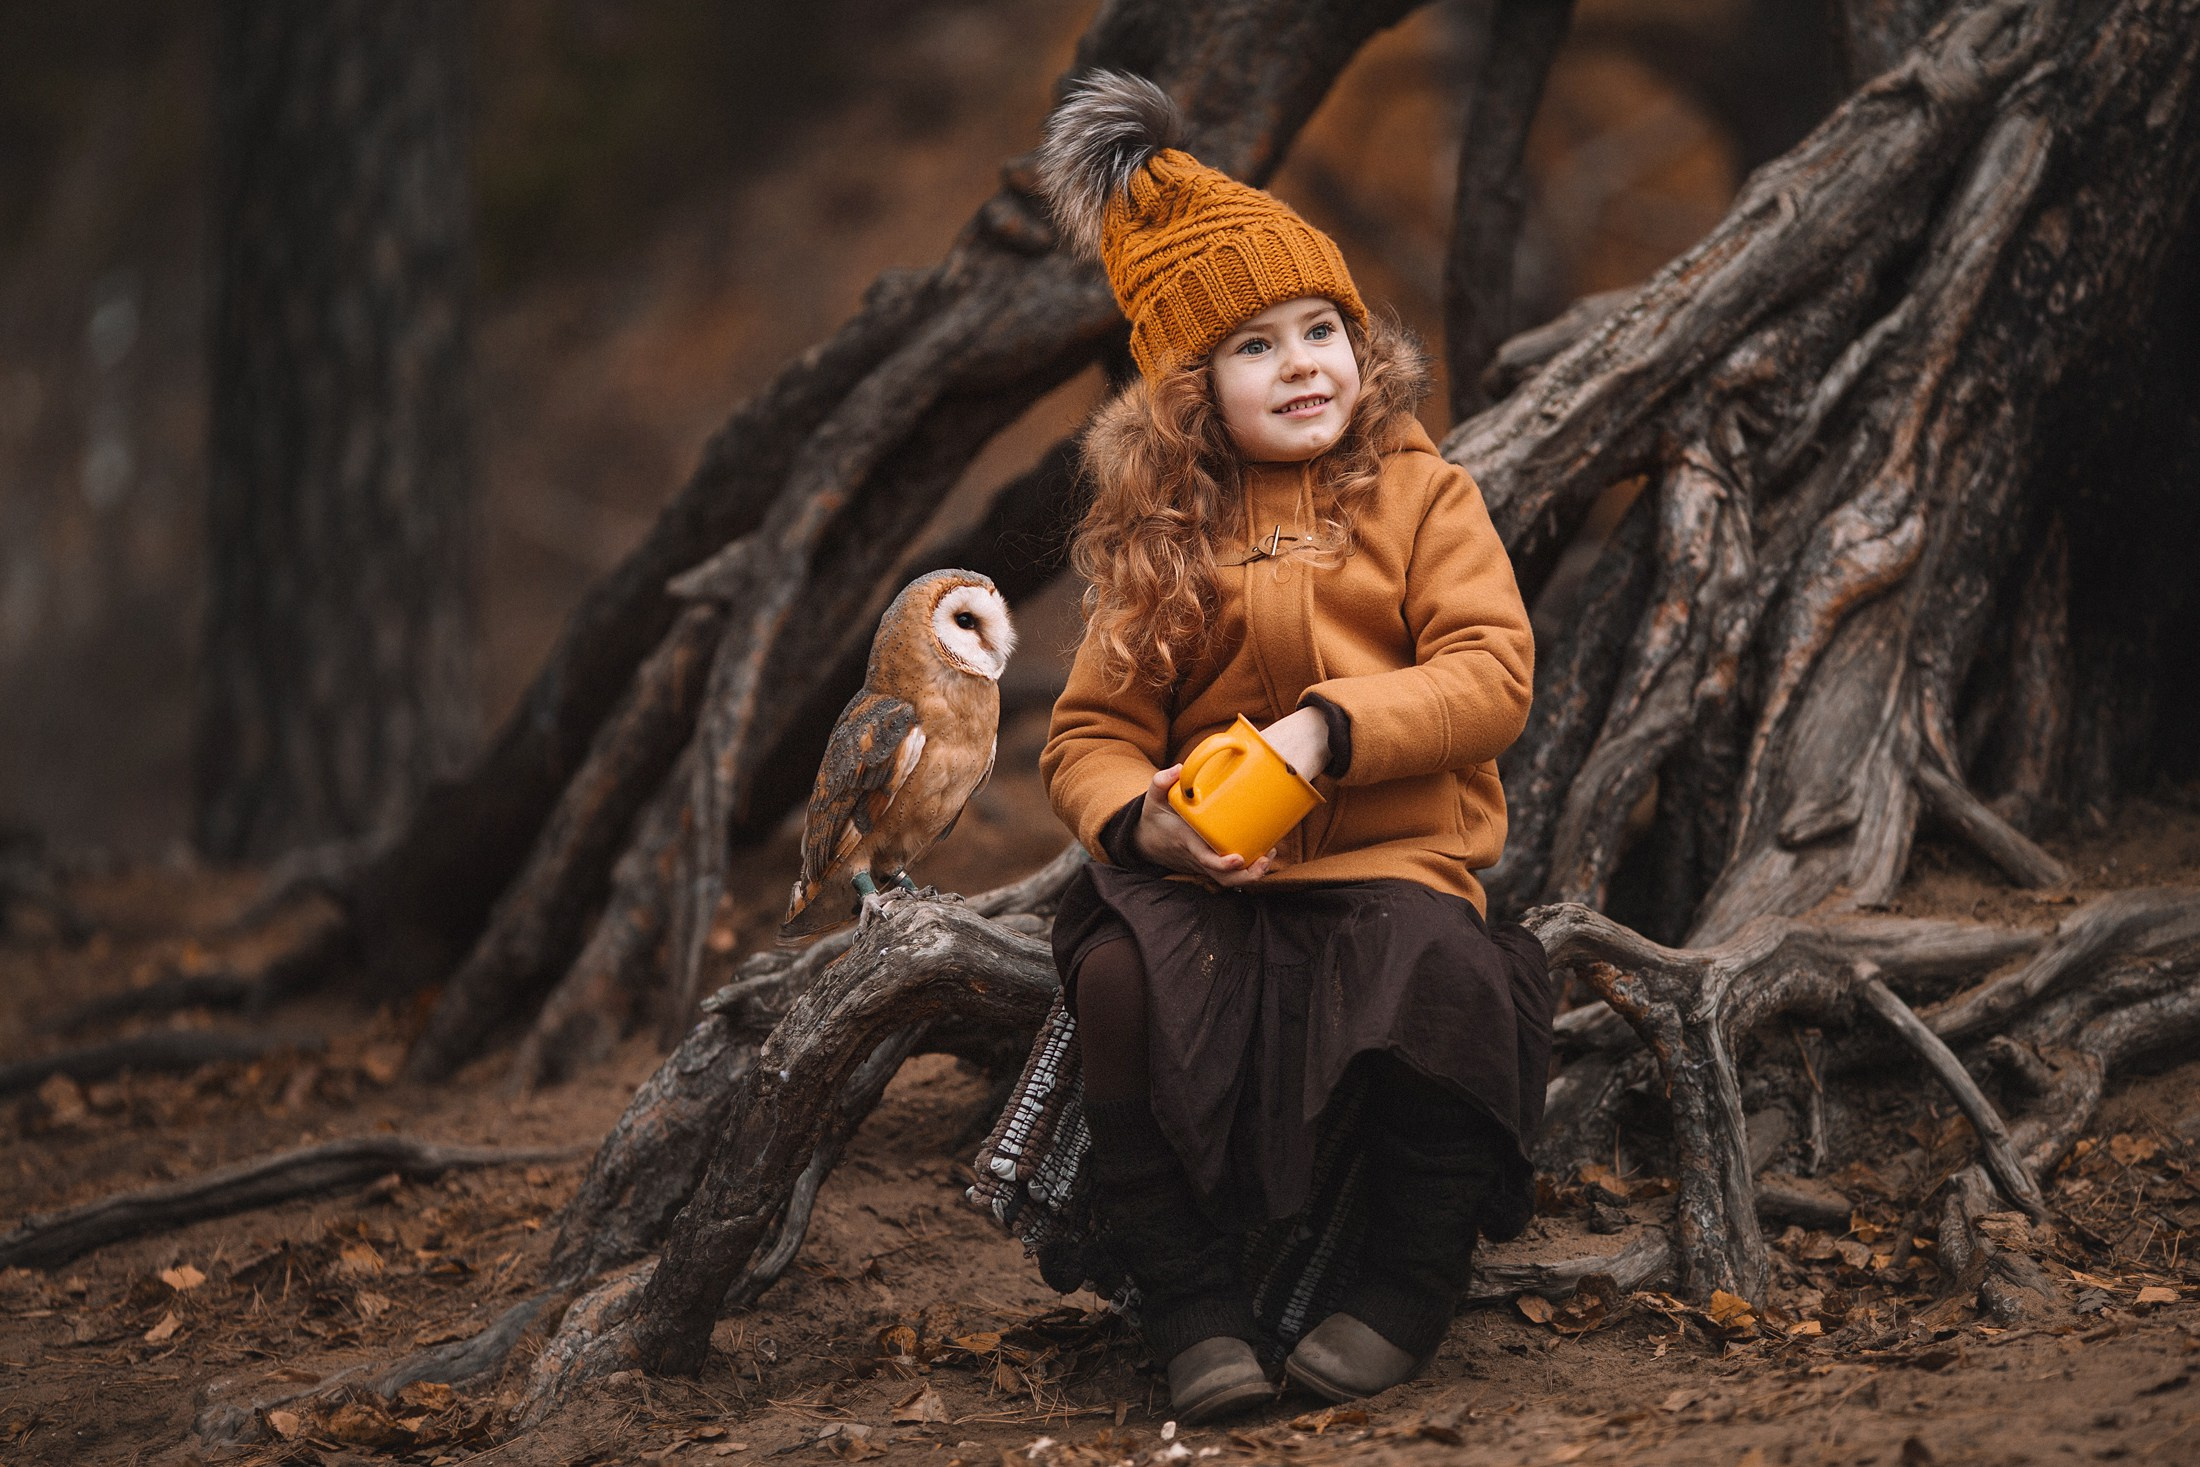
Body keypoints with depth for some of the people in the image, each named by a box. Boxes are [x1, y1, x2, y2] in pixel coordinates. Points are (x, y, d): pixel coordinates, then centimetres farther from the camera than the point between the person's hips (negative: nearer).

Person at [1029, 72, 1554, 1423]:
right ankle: (1196, 1311, -17)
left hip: (1392, 858, -2)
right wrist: (1138, 813, -12)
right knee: (1122, 985, -32)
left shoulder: (1421, 497, 9)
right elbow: (1091, 733, 12)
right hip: (1205, 873, 2)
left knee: (1440, 978, -36)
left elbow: (1492, 676, -4)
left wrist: (1327, 729, -18)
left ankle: (1410, 1291, -13)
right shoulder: (1164, 546, 15)